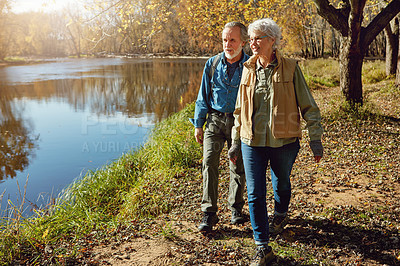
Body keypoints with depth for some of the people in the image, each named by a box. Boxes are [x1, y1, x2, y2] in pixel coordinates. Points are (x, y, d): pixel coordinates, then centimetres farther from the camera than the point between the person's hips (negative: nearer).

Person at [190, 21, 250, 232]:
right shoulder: (212, 64, 3)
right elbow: (203, 96, 9)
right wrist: (198, 124, 6)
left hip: (239, 122, -1)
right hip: (215, 120, 1)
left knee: (238, 167, 9)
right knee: (209, 164, -11)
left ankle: (236, 208, 30)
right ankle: (209, 214, -2)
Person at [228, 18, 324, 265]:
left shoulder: (290, 68, -5)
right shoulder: (248, 69, 4)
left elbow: (308, 105, -1)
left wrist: (316, 139, -2)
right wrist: (235, 141, 14)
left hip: (284, 141, -2)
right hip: (252, 142, 2)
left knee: (282, 184, 20)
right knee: (255, 194, 0)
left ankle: (281, 215, 53)